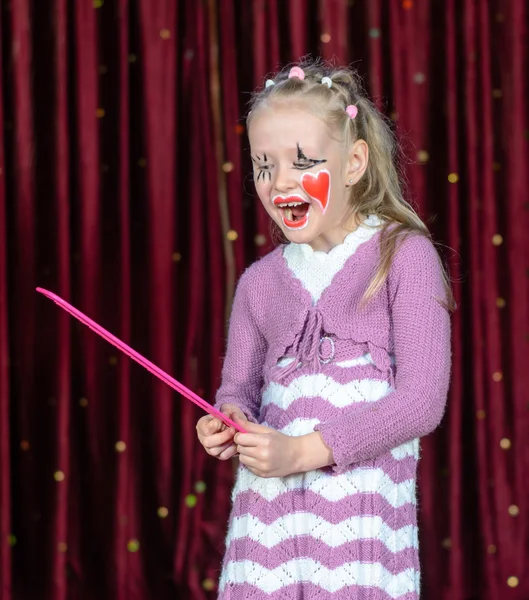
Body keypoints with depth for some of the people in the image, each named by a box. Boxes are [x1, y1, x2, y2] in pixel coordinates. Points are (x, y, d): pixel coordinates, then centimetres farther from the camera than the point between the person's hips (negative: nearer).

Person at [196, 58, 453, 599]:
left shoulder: (404, 255, -3)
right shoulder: (260, 280, 11)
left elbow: (422, 398, -9)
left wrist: (303, 451, -14)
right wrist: (229, 422, -5)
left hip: (363, 514, -3)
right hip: (267, 514, 4)